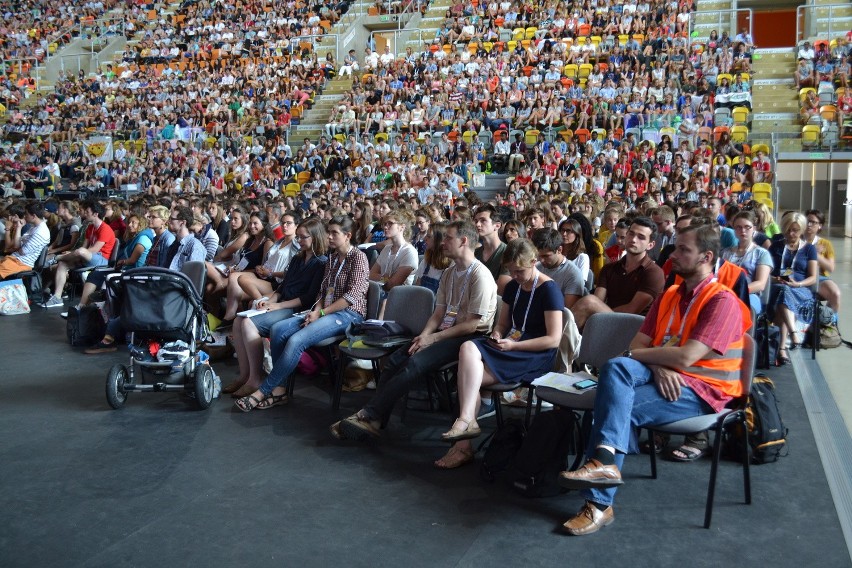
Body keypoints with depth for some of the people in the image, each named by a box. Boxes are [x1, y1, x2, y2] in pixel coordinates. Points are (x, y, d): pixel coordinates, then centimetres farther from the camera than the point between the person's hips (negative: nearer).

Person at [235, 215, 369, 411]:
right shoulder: (333, 258, 20)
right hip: (326, 312, 8)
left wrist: (321, 313, -16)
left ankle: (262, 392, -18)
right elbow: (324, 291, 16)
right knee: (277, 329, -13)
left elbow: (353, 295, -14)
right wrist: (316, 310, -5)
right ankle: (279, 389, -15)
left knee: (296, 340, -28)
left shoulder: (358, 257, -5)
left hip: (348, 314, -8)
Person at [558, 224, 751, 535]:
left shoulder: (722, 301, -8)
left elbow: (685, 357, -20)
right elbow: (638, 346, 9)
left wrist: (633, 354, -8)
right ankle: (605, 460, -41)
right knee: (616, 367, -27)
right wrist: (657, 366, -14)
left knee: (619, 407, -28)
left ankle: (599, 504, -25)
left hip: (700, 390, -6)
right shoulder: (669, 296, 17)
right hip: (663, 379, 6)